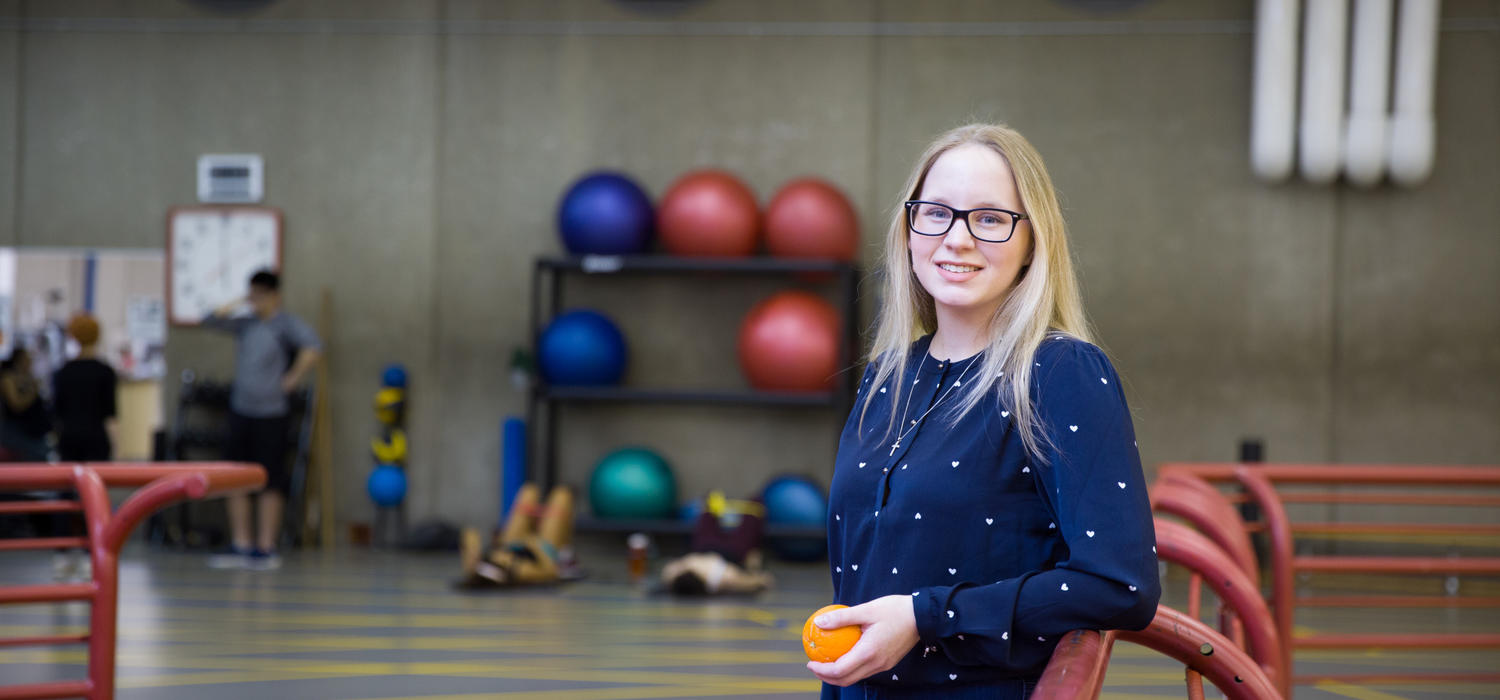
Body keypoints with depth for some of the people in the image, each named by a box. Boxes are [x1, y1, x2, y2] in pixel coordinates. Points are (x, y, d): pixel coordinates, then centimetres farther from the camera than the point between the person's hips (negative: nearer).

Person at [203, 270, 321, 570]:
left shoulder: (286, 325, -6)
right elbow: (211, 321, 17)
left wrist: (294, 378, -18)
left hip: (270, 413, -6)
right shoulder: (245, 324, 12)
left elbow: (312, 346, -21)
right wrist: (236, 304, 7)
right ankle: (240, 546, 14)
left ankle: (266, 548, 3)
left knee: (269, 483, -2)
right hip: (240, 410, 6)